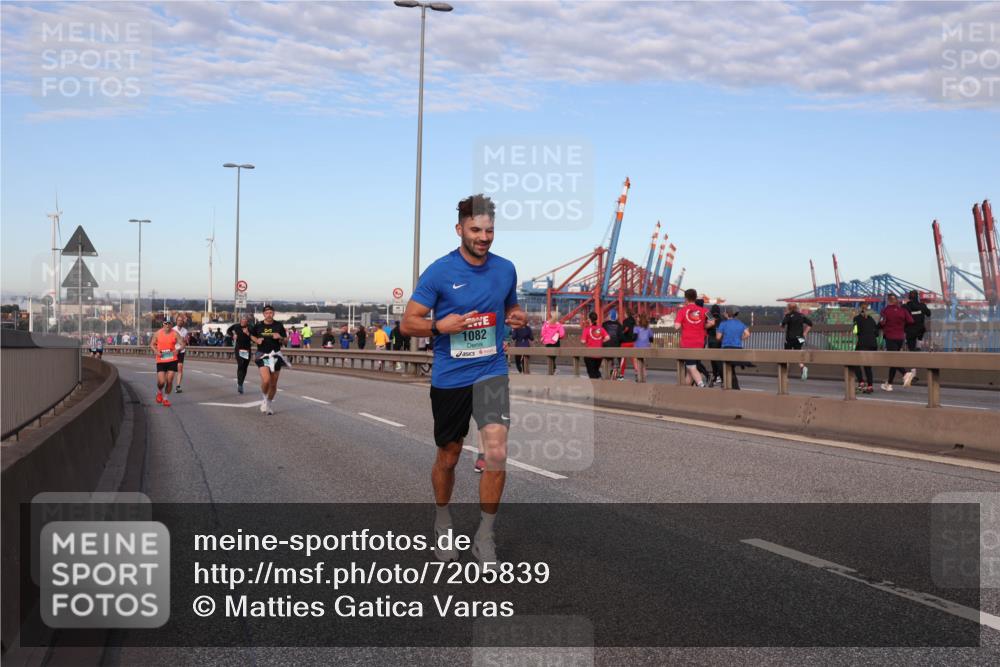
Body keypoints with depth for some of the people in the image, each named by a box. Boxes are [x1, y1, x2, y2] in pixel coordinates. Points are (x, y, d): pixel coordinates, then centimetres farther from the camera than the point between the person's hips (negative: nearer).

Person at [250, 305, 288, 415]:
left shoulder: (279, 326, 0)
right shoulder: (258, 326, 0)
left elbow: (285, 340, 6)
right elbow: (252, 335, 18)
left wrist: (280, 337, -16)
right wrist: (257, 340, -3)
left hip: (275, 355, 2)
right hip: (262, 355, -2)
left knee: (273, 383, 8)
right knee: (266, 380, -20)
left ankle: (270, 403, 30)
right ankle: (263, 398, 8)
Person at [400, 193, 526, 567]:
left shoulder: (505, 269, 3)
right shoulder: (439, 272, -8)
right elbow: (408, 323, -5)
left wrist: (517, 318, -3)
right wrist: (441, 326, -24)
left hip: (491, 372, 1)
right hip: (449, 378, -1)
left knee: (496, 452, -17)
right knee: (448, 457, 13)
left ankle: (485, 536, 0)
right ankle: (442, 522, 39)